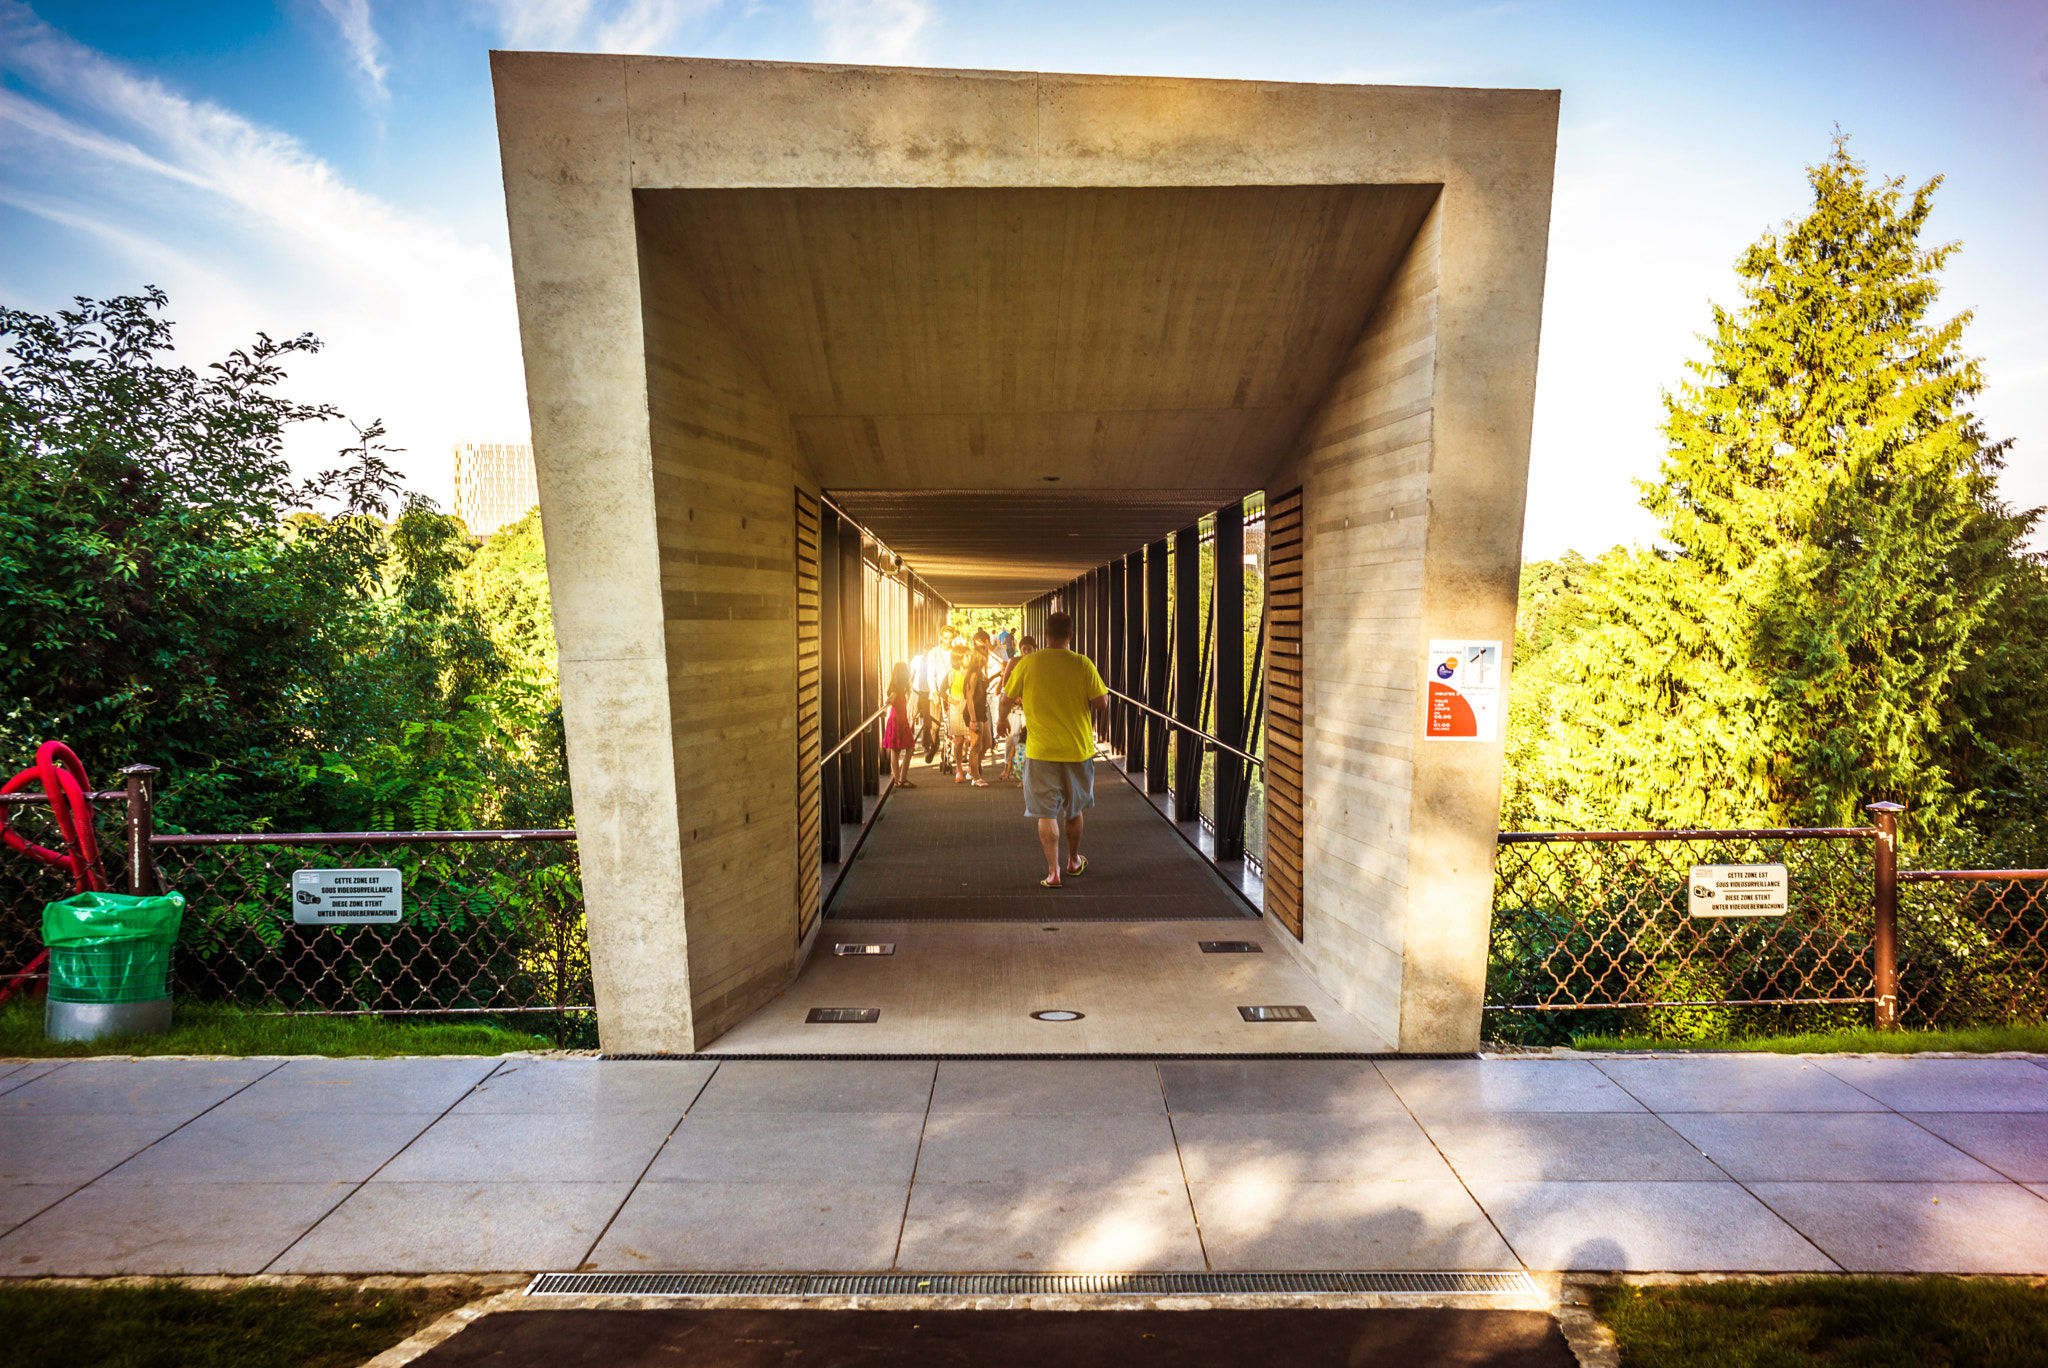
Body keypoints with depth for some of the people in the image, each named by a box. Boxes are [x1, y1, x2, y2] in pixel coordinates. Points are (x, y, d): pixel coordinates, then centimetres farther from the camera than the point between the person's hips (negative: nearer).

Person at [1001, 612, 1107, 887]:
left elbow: (1006, 700, 4)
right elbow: (1102, 703, -7)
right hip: (1078, 748, 1)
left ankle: (1053, 872, 0)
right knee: (1073, 809, 19)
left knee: (1046, 813, 4)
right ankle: (1074, 862, 35)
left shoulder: (1026, 664, -7)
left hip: (1041, 751, -1)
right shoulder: (1083, 664, -8)